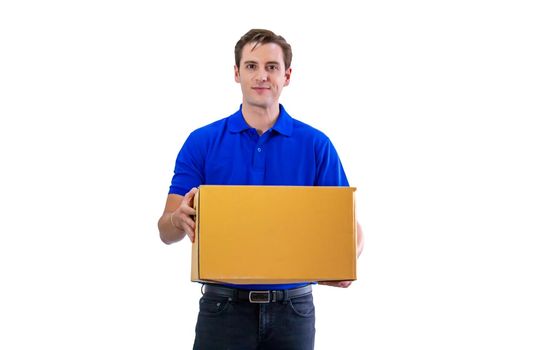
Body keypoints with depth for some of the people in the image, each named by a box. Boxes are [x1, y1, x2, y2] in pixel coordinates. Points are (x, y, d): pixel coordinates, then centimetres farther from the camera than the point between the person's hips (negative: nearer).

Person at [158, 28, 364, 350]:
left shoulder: (316, 145, 1)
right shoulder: (202, 142, 0)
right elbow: (167, 232, -3)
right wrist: (182, 218, -27)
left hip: (291, 307, 1)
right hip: (224, 305, 0)